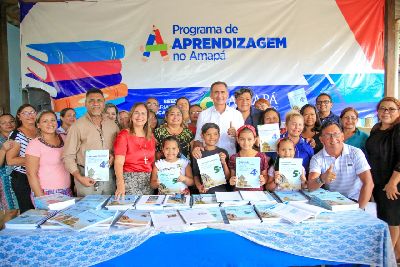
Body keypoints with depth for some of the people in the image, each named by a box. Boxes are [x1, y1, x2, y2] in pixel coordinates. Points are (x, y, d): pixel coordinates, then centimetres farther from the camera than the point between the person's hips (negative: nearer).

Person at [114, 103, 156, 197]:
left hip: (148, 180, 5)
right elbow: (119, 162, -14)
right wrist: (120, 184, -29)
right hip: (129, 179, -4)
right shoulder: (124, 135, -4)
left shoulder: (150, 136, 11)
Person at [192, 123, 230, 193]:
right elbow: (196, 175, 6)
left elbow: (228, 177, 3)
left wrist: (224, 163, -11)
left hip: (221, 191, 1)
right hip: (205, 192, 0)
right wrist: (199, 186, -12)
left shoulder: (223, 152, 4)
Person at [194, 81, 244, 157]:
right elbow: (198, 139, 10)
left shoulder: (237, 114, 7)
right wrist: (197, 148, -9)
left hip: (231, 157, 0)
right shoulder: (203, 115, 8)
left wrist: (236, 134, -10)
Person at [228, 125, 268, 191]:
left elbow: (265, 176, 9)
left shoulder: (262, 157, -1)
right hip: (239, 192, -1)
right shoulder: (233, 158, 1)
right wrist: (231, 181, -9)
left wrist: (263, 180, -10)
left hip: (257, 192, 1)